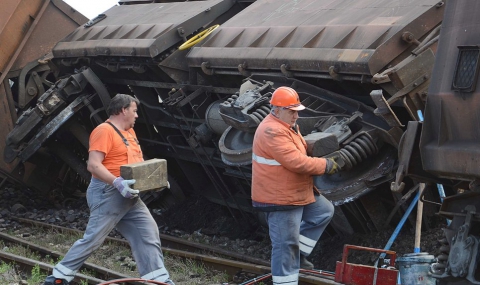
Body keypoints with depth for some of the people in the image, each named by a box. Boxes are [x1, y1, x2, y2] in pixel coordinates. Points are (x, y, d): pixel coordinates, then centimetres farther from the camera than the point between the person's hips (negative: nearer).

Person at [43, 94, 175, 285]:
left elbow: (135, 161, 25)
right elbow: (93, 165, -23)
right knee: (93, 239, -6)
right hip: (108, 194, -9)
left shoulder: (129, 131, 16)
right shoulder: (104, 131, -14)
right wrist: (117, 182, -33)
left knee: (148, 234, 4)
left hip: (129, 196, 9)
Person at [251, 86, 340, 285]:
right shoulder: (273, 132, -25)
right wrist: (326, 165, -18)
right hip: (278, 199, -11)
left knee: (324, 211, 18)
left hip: (297, 193, 11)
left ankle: (298, 255, 21)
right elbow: (296, 162, -29)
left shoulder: (286, 125, 10)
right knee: (286, 245, -3)